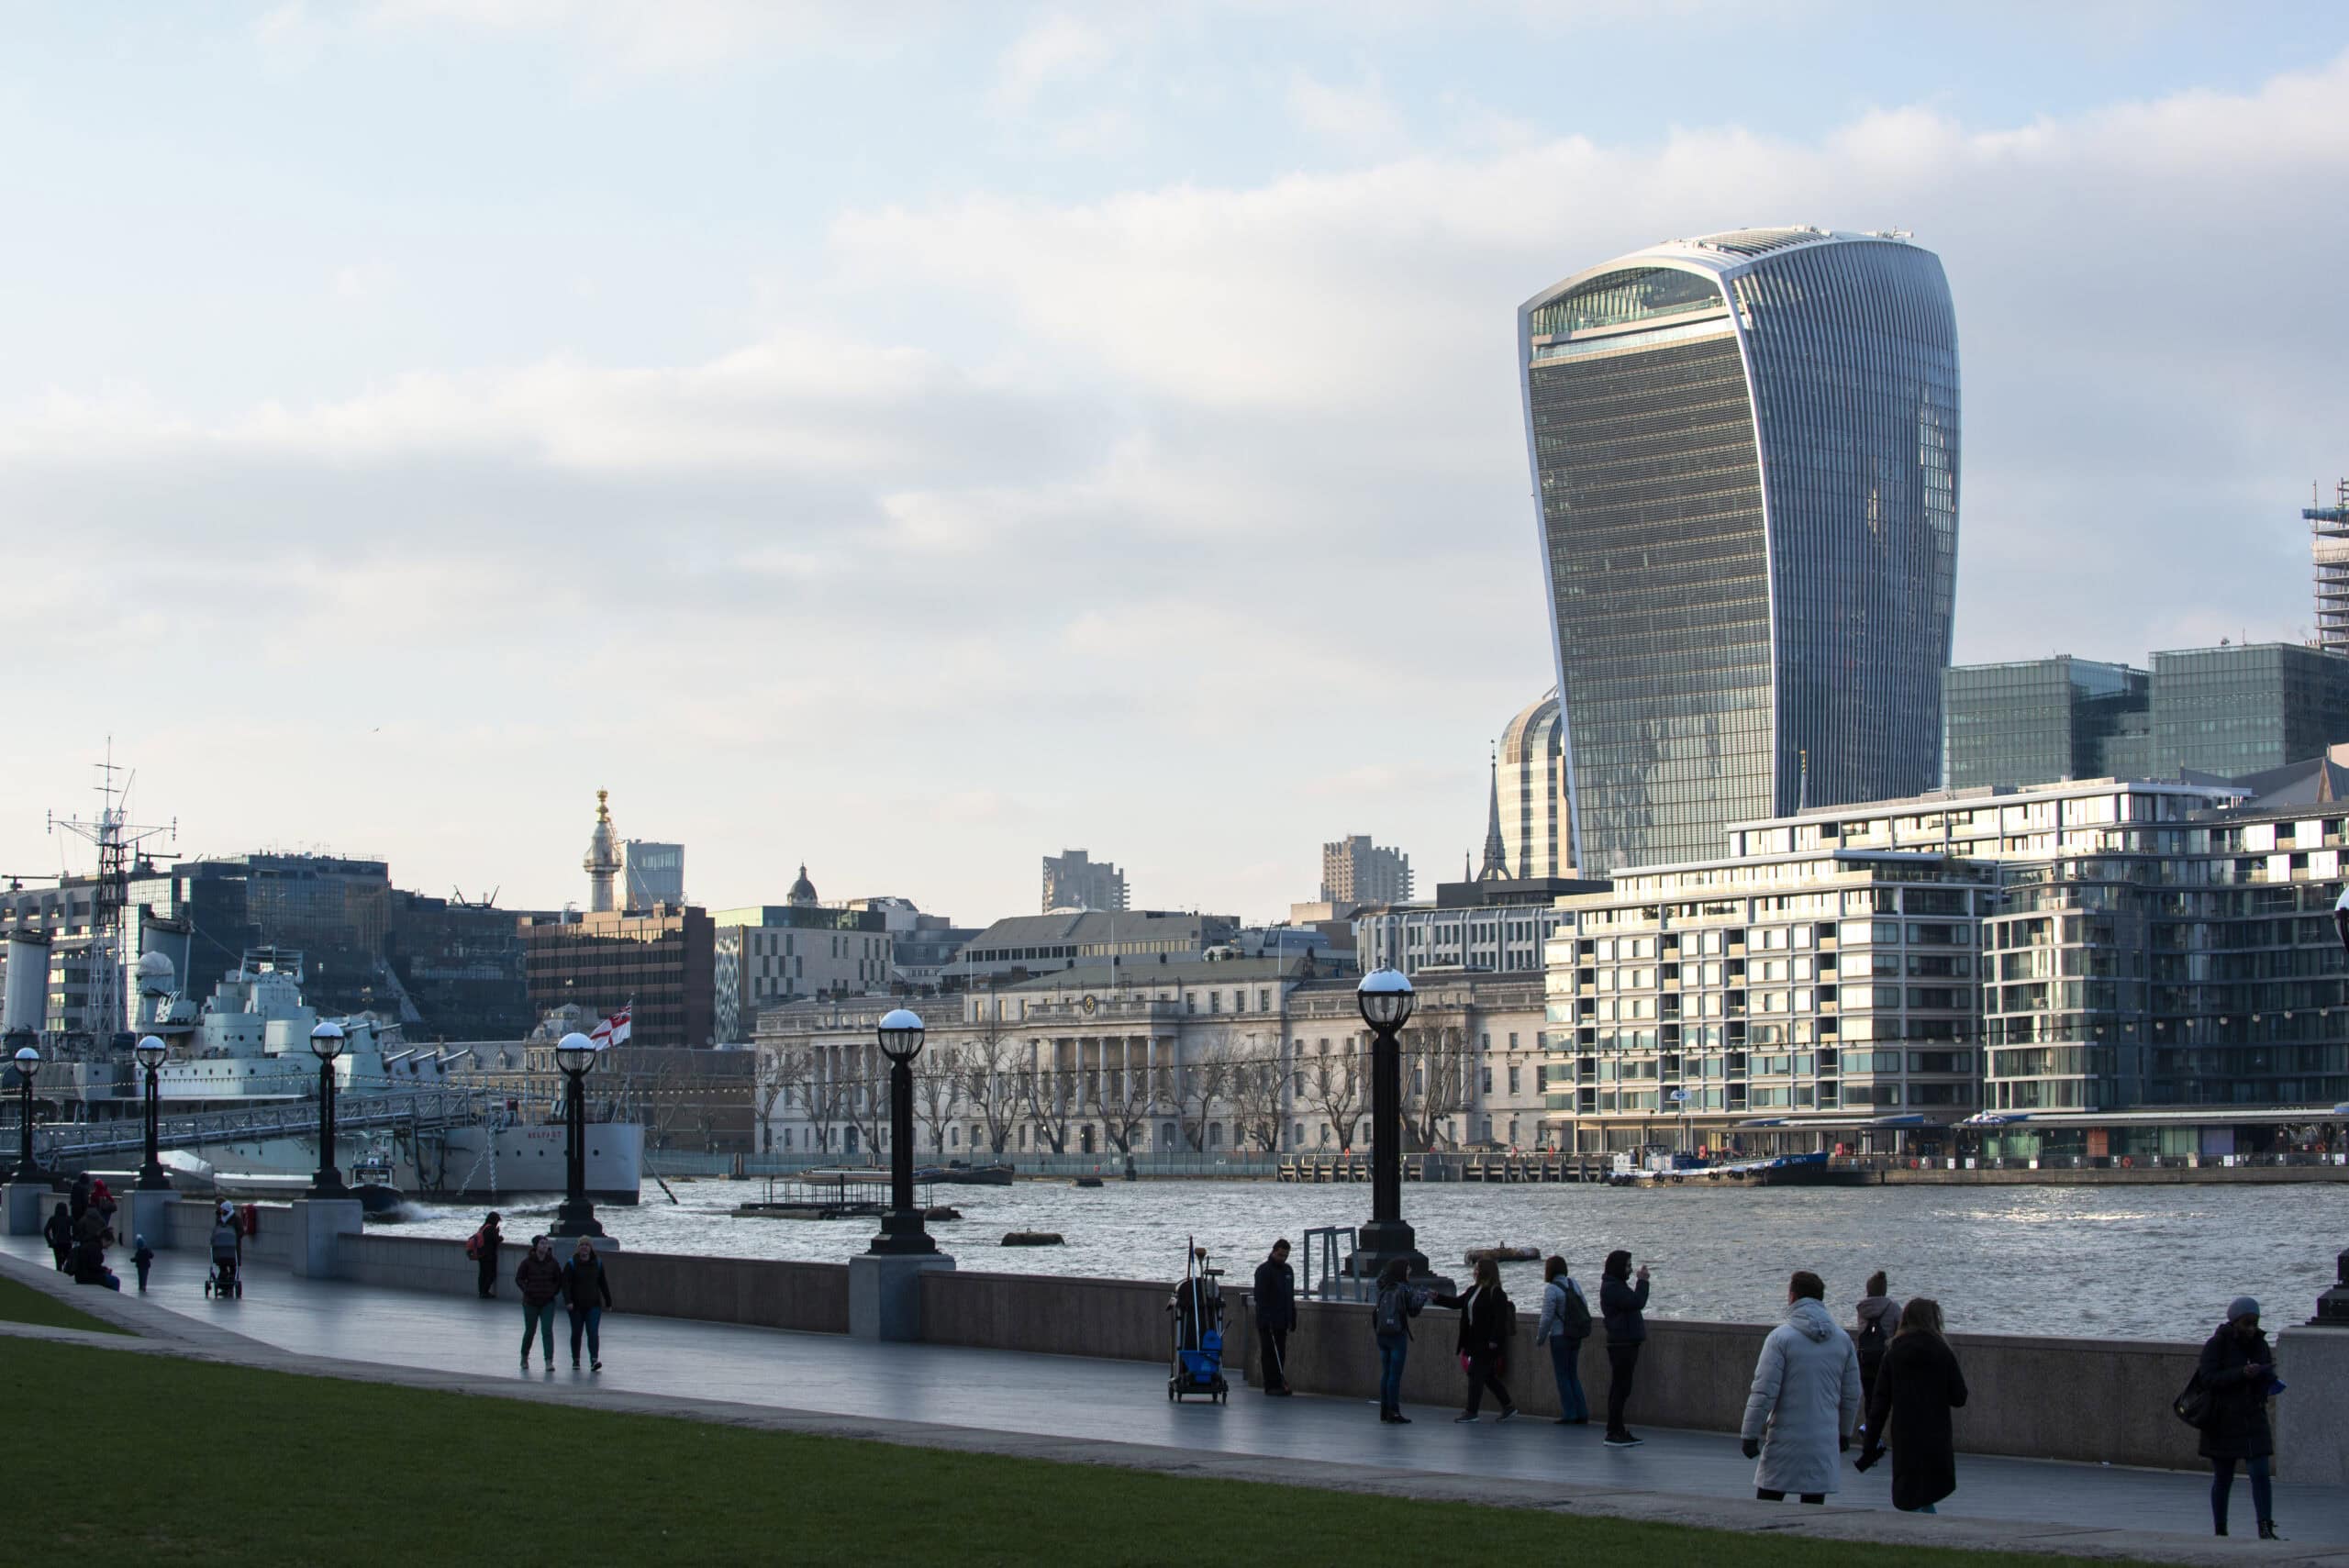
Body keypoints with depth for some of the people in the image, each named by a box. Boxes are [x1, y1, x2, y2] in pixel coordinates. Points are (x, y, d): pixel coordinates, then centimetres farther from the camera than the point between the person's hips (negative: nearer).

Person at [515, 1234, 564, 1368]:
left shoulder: (552, 1263, 1)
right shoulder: (528, 1262, -5)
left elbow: (559, 1280, 12)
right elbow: (519, 1278, 1)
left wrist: (554, 1291, 2)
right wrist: (527, 1290, -9)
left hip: (548, 1302, 1)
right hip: (531, 1302, -1)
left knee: (547, 1331, -10)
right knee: (530, 1331, 11)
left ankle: (549, 1361, -13)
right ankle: (524, 1357, 33)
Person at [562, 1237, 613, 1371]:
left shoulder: (597, 1263, 6)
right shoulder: (571, 1264, -2)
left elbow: (603, 1284, 12)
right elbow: (566, 1284, -9)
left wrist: (608, 1302, 13)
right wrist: (568, 1301, -22)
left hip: (594, 1305, 0)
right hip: (576, 1305, 0)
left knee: (593, 1332, -12)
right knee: (576, 1333, 9)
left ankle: (594, 1360, -20)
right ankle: (575, 1360, 22)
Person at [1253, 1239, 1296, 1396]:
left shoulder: (1288, 1270, 15)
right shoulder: (1264, 1270, -8)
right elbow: (1260, 1297, -14)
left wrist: (1293, 1318, 18)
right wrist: (1266, 1320, -21)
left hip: (1282, 1321, 7)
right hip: (1268, 1322, -7)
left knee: (1280, 1354, 8)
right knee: (1270, 1354, -6)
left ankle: (1279, 1384, 12)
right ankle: (1272, 1386, -6)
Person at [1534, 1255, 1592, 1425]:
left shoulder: (1551, 1289, -15)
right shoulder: (1573, 1284, 4)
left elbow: (1547, 1317, -16)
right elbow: (1585, 1307, 10)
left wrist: (1540, 1338, -3)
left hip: (1560, 1336, -7)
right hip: (1576, 1337, 7)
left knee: (1562, 1375, 2)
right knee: (1573, 1375, 14)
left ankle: (1569, 1414, 0)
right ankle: (1582, 1414, 11)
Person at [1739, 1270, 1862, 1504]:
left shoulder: (1780, 1337, -9)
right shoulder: (1843, 1339, 7)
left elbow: (1764, 1392, -12)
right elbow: (1852, 1394, 13)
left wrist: (1749, 1434, -6)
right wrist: (1845, 1432, 25)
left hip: (1785, 1440, -4)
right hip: (1824, 1441, 4)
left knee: (1767, 1507, 2)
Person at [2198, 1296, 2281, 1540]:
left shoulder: (2259, 1343, 6)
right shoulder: (2216, 1345, -9)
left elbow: (2270, 1381, 10)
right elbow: (2209, 1378, -19)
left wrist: (2265, 1371, -14)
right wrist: (2242, 1373, -28)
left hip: (2253, 1419, 3)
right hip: (2223, 1422, -3)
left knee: (2260, 1474, -9)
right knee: (2223, 1479, 6)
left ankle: (2266, 1529, -11)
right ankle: (2220, 1531, 17)